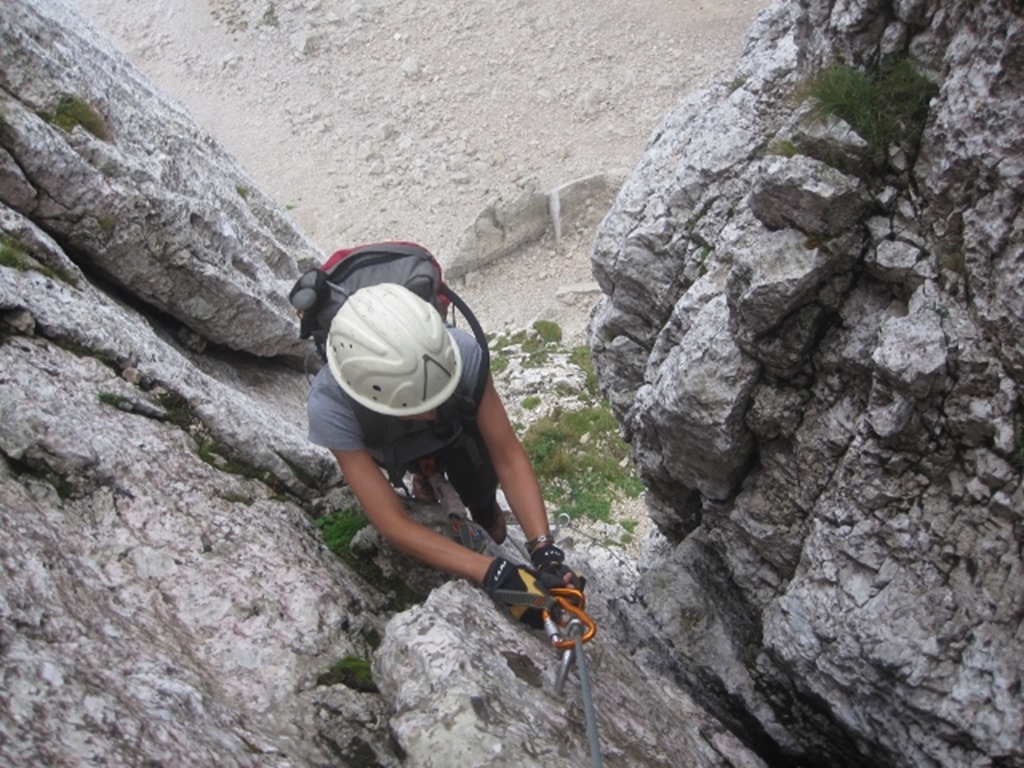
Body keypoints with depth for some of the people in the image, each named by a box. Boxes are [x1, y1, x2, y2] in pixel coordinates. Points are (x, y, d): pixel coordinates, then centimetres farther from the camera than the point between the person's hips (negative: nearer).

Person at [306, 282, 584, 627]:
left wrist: (545, 550, -45)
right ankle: (424, 471, 20)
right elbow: (393, 525, -43)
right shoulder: (329, 405, -45)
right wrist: (493, 573, -52)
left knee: (480, 492, -14)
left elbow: (509, 457, -33)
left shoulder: (461, 353, -42)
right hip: (385, 444, 2)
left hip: (457, 425, -2)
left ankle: (485, 511, 21)